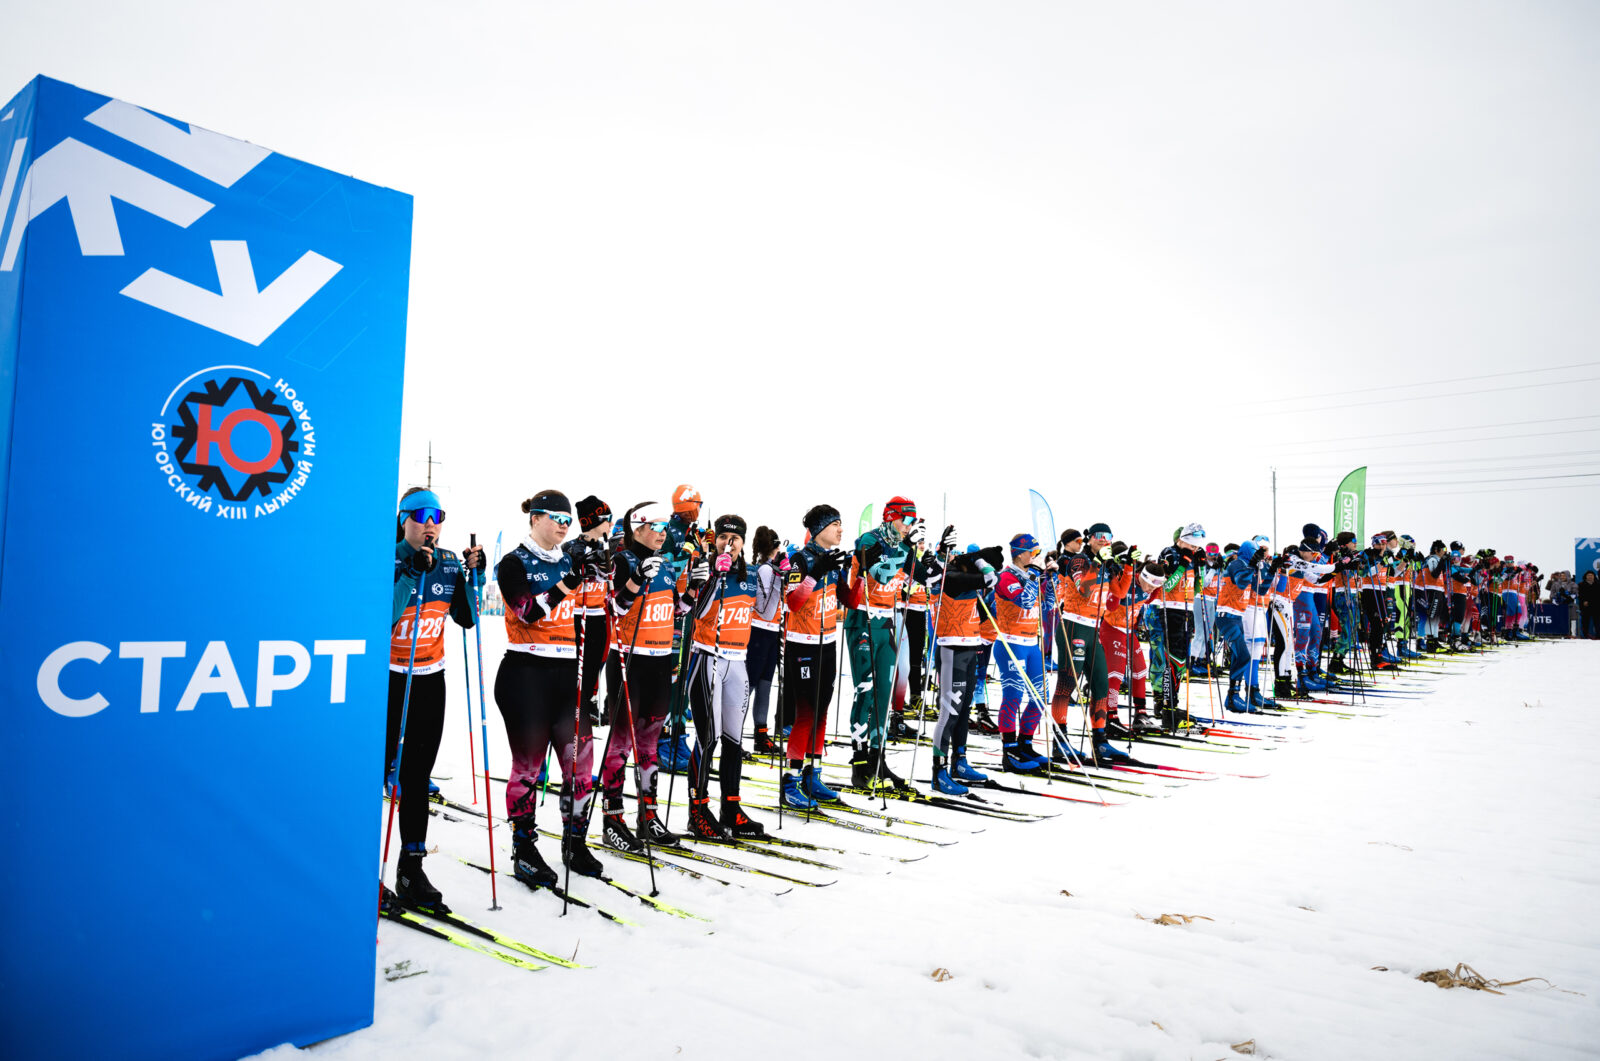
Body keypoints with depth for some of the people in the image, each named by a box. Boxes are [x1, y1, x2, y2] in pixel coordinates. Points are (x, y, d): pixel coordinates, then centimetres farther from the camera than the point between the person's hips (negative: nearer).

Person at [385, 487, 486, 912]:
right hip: (387, 678, -4)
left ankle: (412, 870, 15)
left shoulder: (449, 562, 3)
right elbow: (381, 618, -23)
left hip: (430, 679, 4)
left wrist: (472, 574, -7)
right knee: (378, 769, 0)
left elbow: (466, 618, 4)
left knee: (418, 776, 7)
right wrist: (413, 573, -29)